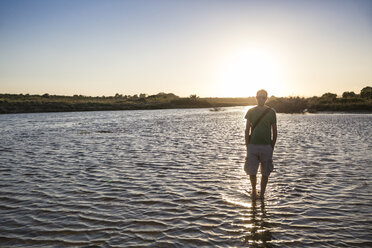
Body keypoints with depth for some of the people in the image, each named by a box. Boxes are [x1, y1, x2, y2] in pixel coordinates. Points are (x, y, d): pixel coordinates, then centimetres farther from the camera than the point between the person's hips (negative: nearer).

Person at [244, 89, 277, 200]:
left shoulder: (271, 112, 3)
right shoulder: (251, 111, 6)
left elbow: (274, 131, 5)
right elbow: (247, 130, 6)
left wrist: (272, 147, 0)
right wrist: (247, 145, 0)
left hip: (266, 146, 0)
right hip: (253, 145, 1)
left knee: (265, 173, 4)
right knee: (251, 171, 2)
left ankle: (262, 194, 19)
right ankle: (254, 190, 27)